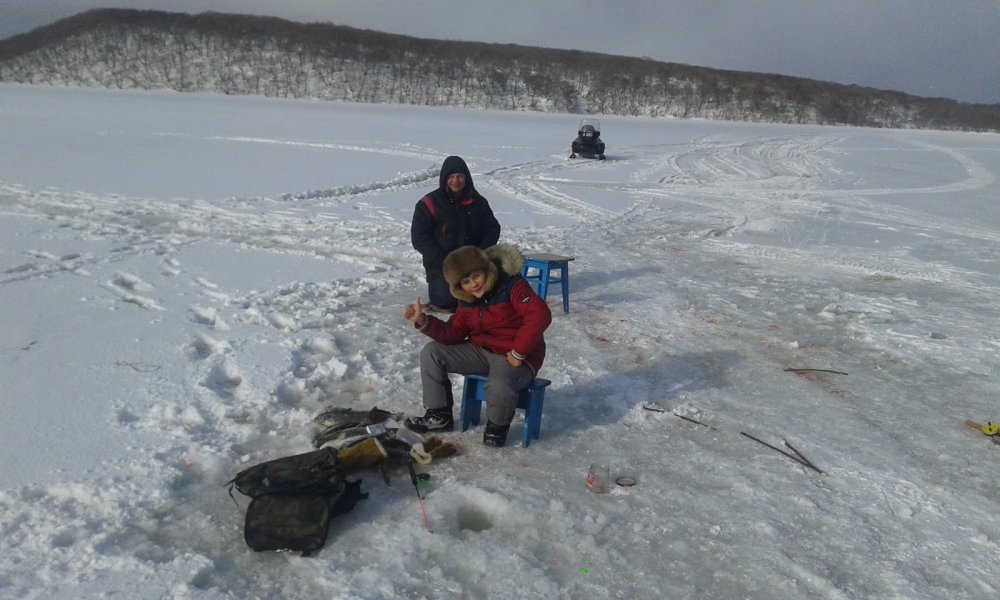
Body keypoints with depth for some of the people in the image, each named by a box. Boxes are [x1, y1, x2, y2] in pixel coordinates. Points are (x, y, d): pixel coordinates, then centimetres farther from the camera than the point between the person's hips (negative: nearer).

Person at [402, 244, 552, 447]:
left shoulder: (511, 285, -20)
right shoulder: (467, 300, 4)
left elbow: (540, 315, -32)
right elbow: (453, 333, 2)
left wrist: (519, 353, -29)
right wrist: (423, 321, -13)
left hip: (515, 357, -7)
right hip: (482, 351, 8)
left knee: (498, 386, -40)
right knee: (431, 353, -1)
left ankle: (497, 427, -5)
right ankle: (439, 415, 10)